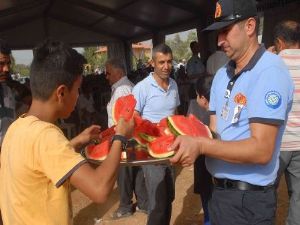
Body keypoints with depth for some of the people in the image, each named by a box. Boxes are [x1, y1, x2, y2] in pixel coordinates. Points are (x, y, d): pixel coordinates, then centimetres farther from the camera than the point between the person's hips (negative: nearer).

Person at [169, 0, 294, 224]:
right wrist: (186, 142, -12)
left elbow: (261, 150, -25)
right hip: (219, 190, 7)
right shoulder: (222, 75, 7)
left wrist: (200, 145, -28)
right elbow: (216, 133, 5)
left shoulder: (269, 71, -19)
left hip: (248, 199, -7)